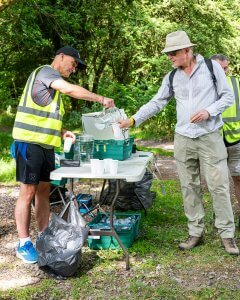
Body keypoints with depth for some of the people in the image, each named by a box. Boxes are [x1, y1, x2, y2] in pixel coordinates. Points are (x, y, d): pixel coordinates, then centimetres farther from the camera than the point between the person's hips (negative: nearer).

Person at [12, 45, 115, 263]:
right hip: (30, 143, -9)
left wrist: (62, 132, 9)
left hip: (46, 145, 9)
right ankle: (24, 245, 2)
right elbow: (70, 89, -24)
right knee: (28, 192, -5)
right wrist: (101, 99, -19)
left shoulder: (54, 85, 22)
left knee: (44, 190, 11)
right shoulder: (45, 72, -8)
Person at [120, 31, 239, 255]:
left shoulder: (212, 67, -2)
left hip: (210, 137, -3)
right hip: (183, 139, 4)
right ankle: (195, 232, 16)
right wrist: (133, 120, 0)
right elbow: (156, 103, 10)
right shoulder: (172, 77, 8)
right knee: (189, 187, 6)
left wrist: (209, 111, -15)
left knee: (218, 186, -3)